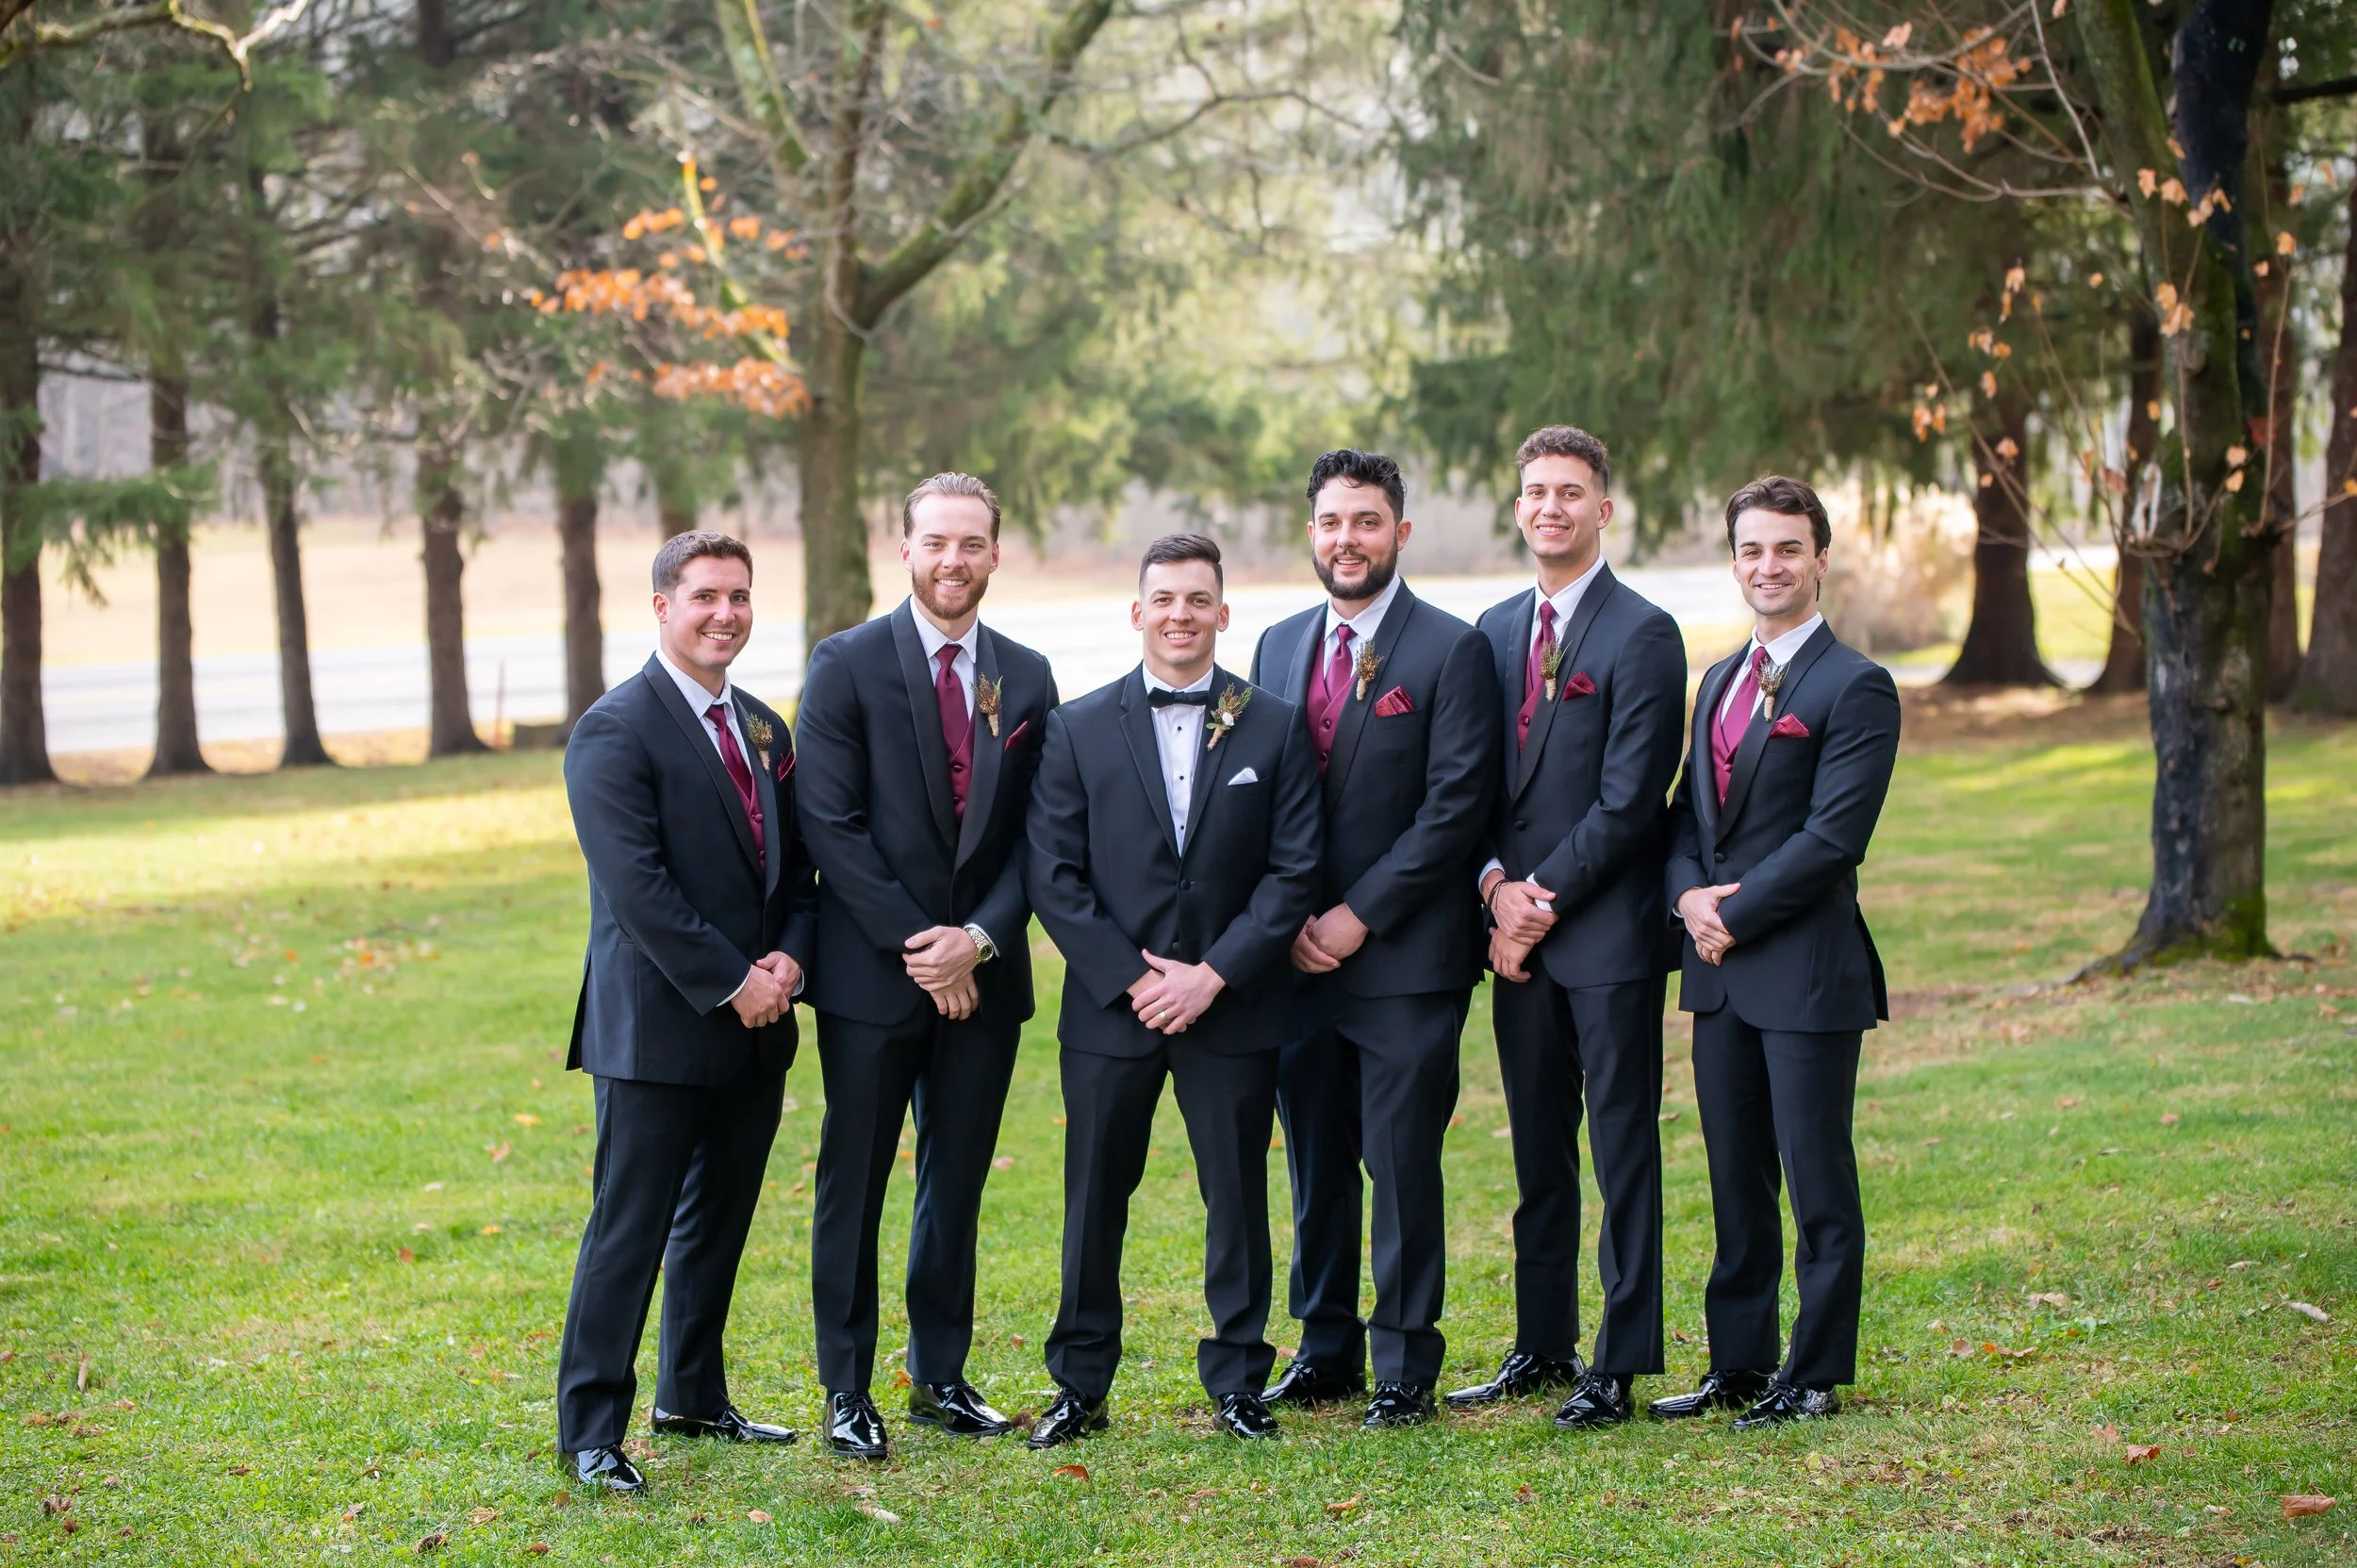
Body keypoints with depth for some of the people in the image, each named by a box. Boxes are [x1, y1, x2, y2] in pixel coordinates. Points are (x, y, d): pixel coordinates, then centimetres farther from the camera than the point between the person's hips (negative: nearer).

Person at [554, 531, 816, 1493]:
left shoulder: (763, 730, 13)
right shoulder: (617, 731, -11)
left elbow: (794, 867, 16)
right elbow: (638, 887, -18)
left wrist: (789, 957, -4)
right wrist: (731, 983, -17)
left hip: (754, 1024, 8)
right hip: (658, 1026, -8)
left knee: (719, 1220, 17)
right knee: (630, 1231, -4)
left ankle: (693, 1397, 30)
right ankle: (590, 1431, 2)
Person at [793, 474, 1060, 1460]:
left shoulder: (1026, 678, 9)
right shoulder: (847, 666, -3)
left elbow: (1034, 835, 6)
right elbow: (831, 826, -9)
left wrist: (979, 939, -10)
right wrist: (919, 947, -13)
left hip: (984, 972, 4)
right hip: (872, 972, -3)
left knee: (958, 1182, 10)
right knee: (855, 1184, 2)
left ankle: (940, 1378, 20)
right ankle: (847, 1393, 9)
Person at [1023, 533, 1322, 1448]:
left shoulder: (1276, 729, 4)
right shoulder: (1077, 729, 4)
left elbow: (1294, 871, -1)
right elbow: (1055, 875, 0)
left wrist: (1212, 975, -11)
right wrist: (1132, 979, -10)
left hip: (1232, 1006, 0)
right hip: (1109, 1006, 0)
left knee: (1238, 1197, 5)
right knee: (1094, 1202, 5)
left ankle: (1238, 1381, 16)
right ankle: (1080, 1387, 16)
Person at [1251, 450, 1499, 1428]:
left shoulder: (1451, 651, -5)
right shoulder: (1279, 648, 13)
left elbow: (1455, 805, -11)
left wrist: (1358, 917, -13)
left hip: (1405, 956, -5)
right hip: (1297, 954, 5)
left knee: (1401, 1161, -3)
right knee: (1315, 1161, 10)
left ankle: (1405, 1365, 6)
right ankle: (1326, 1348, 21)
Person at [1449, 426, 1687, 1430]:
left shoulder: (1641, 635, -8)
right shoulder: (1496, 630, 13)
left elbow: (1627, 803, -13)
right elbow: (1476, 783, 13)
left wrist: (1541, 894, -12)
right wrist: (1497, 885, -4)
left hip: (1609, 933, -7)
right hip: (1517, 931, 7)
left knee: (1623, 1149, -2)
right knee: (1537, 1151, 13)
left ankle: (1619, 1365, 2)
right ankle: (1542, 1347, 21)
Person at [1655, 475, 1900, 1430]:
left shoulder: (1854, 688, -9)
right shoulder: (1721, 681, 17)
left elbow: (1833, 837, -16)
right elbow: (1688, 814, 16)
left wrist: (1735, 915, -14)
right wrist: (1690, 894, -4)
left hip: (1808, 968, -7)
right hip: (1721, 969, 7)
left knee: (1819, 1186, 0)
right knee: (1736, 1183, 13)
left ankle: (1817, 1377, 9)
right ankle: (1738, 1367, 21)